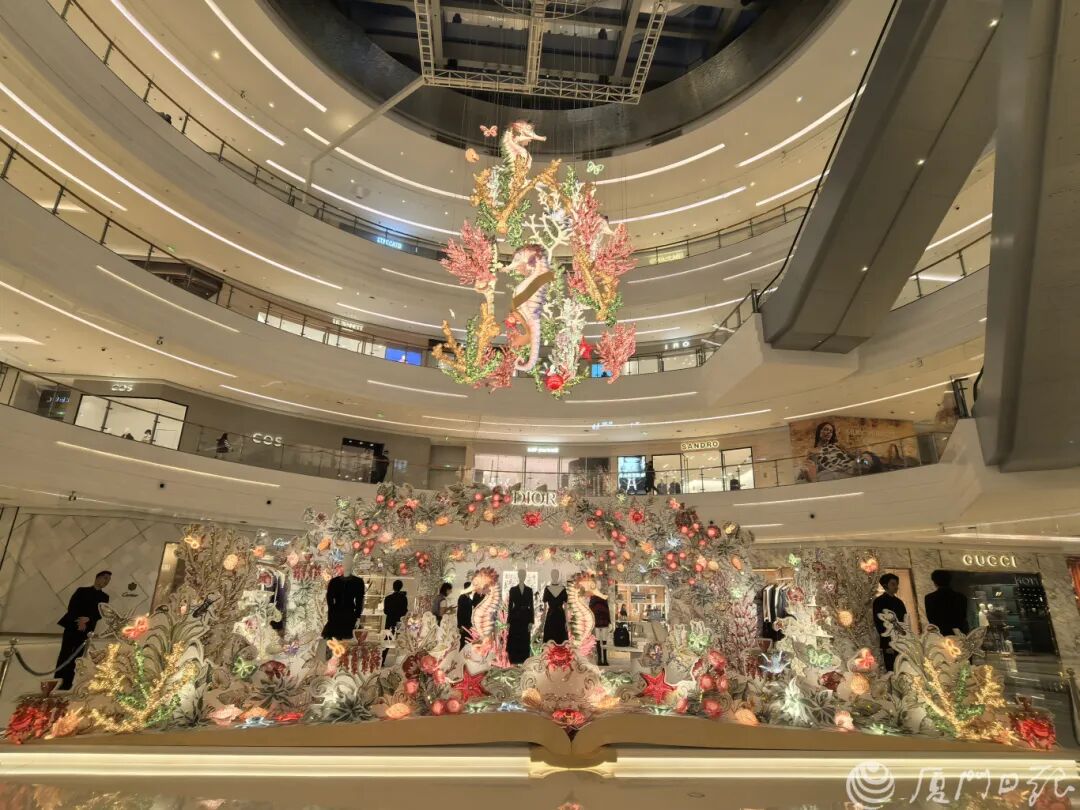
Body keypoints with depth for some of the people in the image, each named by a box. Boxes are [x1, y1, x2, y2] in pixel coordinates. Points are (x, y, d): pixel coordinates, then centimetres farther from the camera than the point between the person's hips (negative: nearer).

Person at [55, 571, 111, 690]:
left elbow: (100, 613, 4)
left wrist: (87, 619, -13)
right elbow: (71, 606, 0)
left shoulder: (104, 597, 15)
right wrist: (79, 620, -12)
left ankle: (67, 682, -3)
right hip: (72, 625, -1)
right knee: (65, 652, -8)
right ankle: (59, 680, -4)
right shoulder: (82, 590, 10)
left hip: (86, 628, 1)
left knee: (76, 655, -3)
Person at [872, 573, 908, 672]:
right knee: (891, 671, -7)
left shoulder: (899, 602, 16)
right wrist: (887, 645, -13)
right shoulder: (879, 602, -3)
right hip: (888, 643, -6)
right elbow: (878, 624, -8)